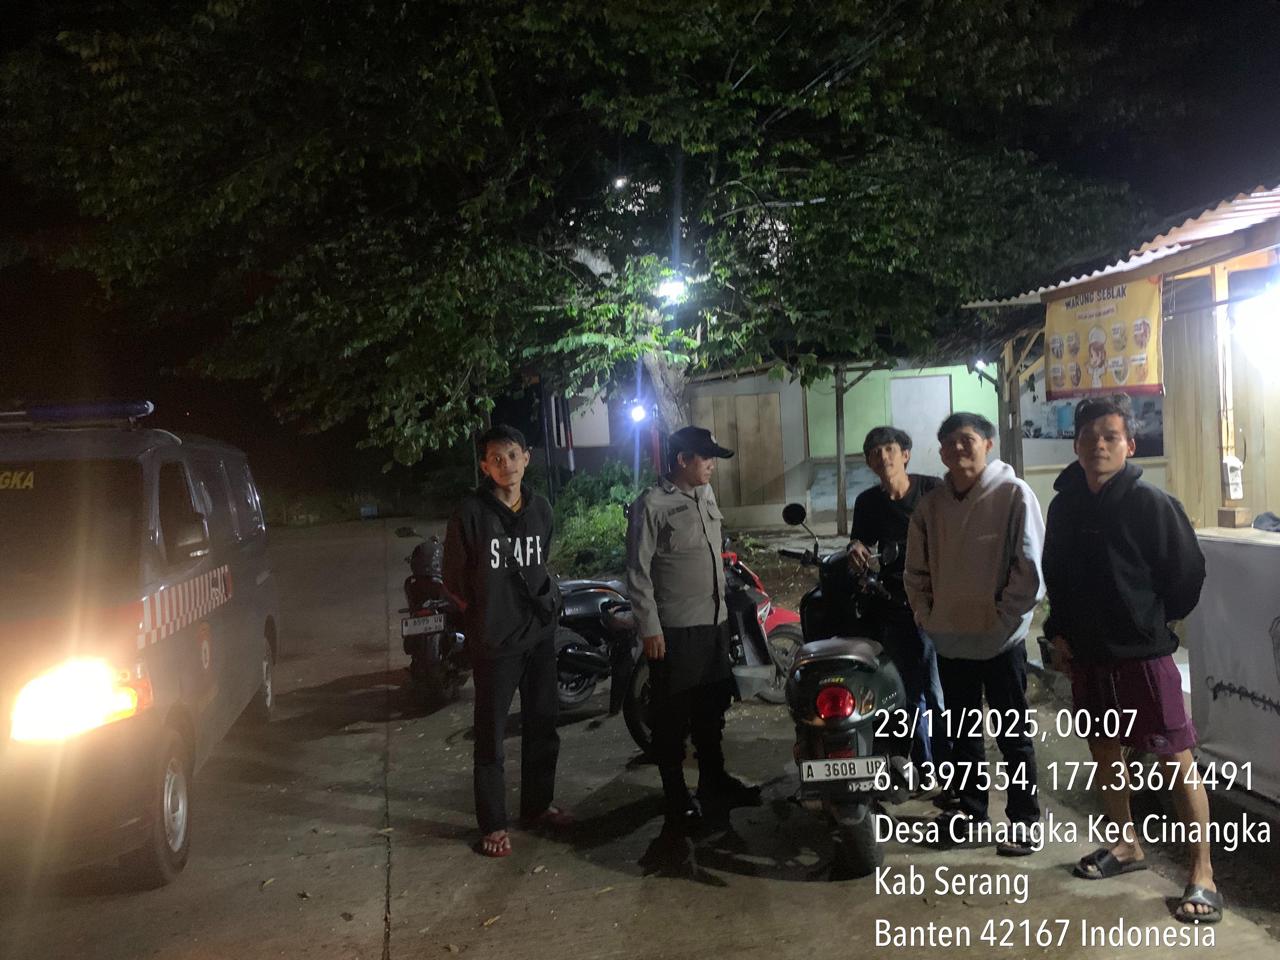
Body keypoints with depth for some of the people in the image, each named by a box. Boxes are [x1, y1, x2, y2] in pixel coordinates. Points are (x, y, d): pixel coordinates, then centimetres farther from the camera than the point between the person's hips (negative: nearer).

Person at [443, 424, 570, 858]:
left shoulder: (541, 509, 3)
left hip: (540, 634, 5)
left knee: (542, 725, 16)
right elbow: (454, 578, -4)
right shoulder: (471, 513, -12)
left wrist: (545, 604, 8)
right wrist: (484, 614, 0)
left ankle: (537, 805, 34)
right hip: (494, 642, -5)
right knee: (491, 735, 3)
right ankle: (493, 825, 16)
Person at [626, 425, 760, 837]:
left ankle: (714, 782, 34)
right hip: (674, 631, -8)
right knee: (673, 718, 1)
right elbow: (638, 572, -14)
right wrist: (649, 628, -16)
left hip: (714, 622, 8)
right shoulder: (652, 505, -13)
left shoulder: (706, 494, 11)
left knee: (712, 709, 19)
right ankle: (677, 800, 12)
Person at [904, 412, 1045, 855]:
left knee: (1013, 734, 6)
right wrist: (925, 613, 5)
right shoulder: (931, 505, 7)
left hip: (1001, 639, -5)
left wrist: (1004, 615, -12)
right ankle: (969, 808, 31)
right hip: (950, 638, 5)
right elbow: (916, 569, 14)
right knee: (962, 733, 17)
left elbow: (1030, 566, -11)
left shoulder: (1013, 495, -8)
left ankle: (1023, 818, 17)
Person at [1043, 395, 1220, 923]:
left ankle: (1202, 872, 11)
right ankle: (1126, 844, 36)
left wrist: (1151, 624, 1)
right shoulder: (1066, 504, 4)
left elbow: (1188, 573, -6)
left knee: (1176, 760, -1)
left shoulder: (1151, 503, -12)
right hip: (1086, 655, 6)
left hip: (1144, 655, -6)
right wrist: (1059, 632, 7)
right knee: (1103, 750, 17)